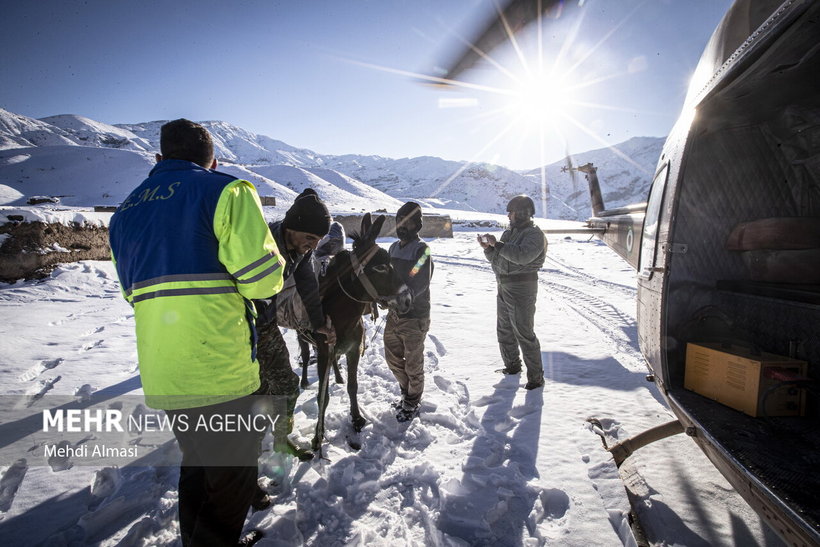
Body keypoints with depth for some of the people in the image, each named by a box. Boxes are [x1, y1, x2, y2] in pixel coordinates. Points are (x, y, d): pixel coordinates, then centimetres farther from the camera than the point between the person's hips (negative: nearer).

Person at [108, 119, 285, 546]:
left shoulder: (125, 210, 15)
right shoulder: (224, 189, -7)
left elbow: (134, 292, 22)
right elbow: (262, 277, -18)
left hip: (159, 374, 7)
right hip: (218, 369, -7)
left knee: (196, 463, 26)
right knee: (232, 477, 11)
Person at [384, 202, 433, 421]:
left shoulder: (422, 250, -14)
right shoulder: (394, 248, 7)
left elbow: (421, 283, -24)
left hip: (415, 317, -7)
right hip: (394, 314, 7)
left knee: (413, 364, 8)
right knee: (392, 358, 19)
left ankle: (412, 403, 30)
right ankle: (407, 392, 43)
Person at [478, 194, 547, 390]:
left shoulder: (534, 234, -13)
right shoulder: (509, 232, 13)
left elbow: (522, 255, -31)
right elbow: (495, 258, 14)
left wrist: (497, 244, -26)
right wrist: (488, 247, -6)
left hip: (522, 290, -9)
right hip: (504, 288, 9)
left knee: (524, 334, -6)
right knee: (504, 331, 18)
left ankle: (536, 377, 6)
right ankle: (512, 365, 35)